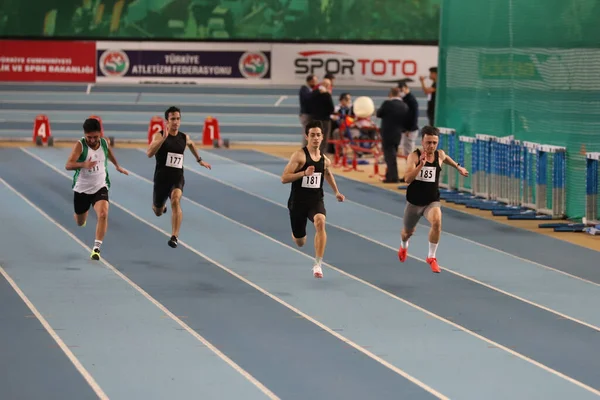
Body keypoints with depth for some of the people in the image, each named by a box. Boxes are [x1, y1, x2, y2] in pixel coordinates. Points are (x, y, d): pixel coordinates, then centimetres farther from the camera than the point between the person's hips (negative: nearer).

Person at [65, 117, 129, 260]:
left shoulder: (104, 143, -7)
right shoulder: (80, 145, -20)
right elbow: (68, 165, -31)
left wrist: (117, 166, 35)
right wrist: (83, 164, -50)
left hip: (100, 187, 1)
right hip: (82, 189, -1)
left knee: (103, 214, -25)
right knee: (80, 222, 17)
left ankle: (97, 247, -19)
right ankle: (84, 211, 55)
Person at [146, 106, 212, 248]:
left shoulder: (184, 138, 4)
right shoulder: (159, 136, -10)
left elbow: (191, 144, 31)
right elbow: (149, 153, -27)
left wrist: (199, 160, 37)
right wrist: (163, 138, -36)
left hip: (177, 178, 1)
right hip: (161, 178, -1)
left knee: (176, 200, -31)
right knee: (158, 212, 16)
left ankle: (174, 237, -34)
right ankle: (162, 206, 58)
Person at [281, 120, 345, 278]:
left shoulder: (325, 160, 3)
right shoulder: (299, 155, -13)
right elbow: (284, 178, -19)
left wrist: (336, 192, 22)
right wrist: (304, 173, -29)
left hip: (316, 201, 2)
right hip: (298, 202, -2)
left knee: (320, 222, -33)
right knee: (300, 242, 12)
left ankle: (317, 264, -28)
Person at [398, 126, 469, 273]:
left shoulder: (439, 155, -6)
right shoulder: (414, 156, -18)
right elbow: (407, 178, -32)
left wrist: (458, 167, 31)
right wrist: (421, 164, -43)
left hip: (432, 201, 1)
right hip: (414, 202, -1)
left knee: (437, 222, -32)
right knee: (408, 232, 22)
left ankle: (431, 257, -15)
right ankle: (404, 246, 61)